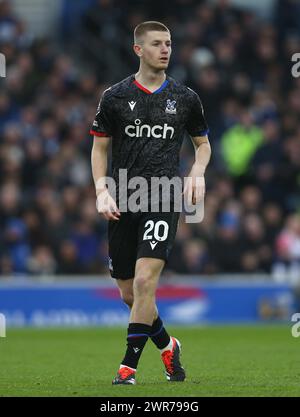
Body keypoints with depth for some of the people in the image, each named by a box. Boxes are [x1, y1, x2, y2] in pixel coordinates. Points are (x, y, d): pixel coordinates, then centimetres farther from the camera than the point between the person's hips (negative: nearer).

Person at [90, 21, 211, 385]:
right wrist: (102, 191, -2)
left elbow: (203, 143, 19)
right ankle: (167, 346, 31)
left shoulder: (185, 98, 7)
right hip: (123, 204, 2)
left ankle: (128, 366, -11)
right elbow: (99, 147, 10)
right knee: (129, 293, 5)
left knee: (145, 280, -18)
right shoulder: (115, 96, 4)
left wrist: (197, 173, 0)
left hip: (164, 200, -2)